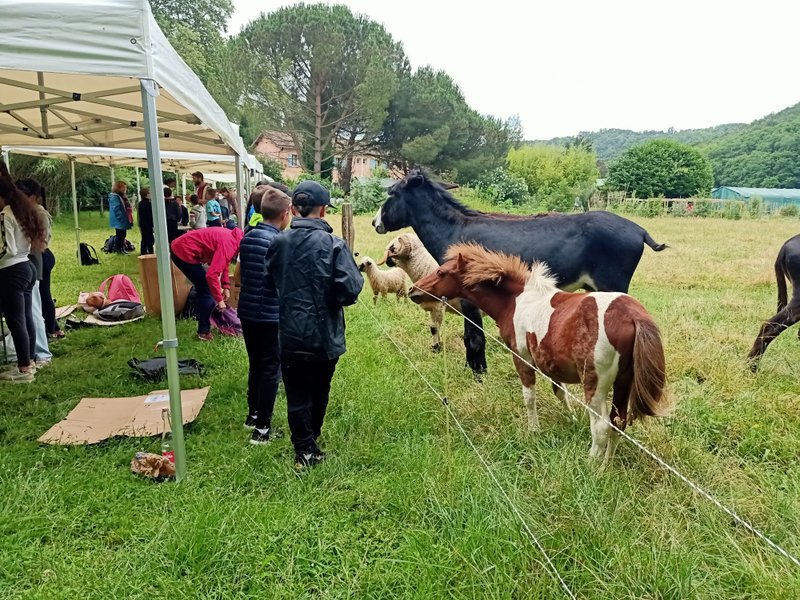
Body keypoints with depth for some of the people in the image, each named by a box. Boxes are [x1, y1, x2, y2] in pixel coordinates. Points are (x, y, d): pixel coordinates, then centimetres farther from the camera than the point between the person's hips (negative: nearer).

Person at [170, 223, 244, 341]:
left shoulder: (233, 238, 4)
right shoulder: (228, 244, -25)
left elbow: (224, 262, 17)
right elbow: (211, 274, -30)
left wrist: (226, 286, 9)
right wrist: (219, 299, -21)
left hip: (180, 247, 10)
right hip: (184, 252, -10)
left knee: (203, 288, 20)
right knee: (206, 290, -3)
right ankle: (204, 331, 6)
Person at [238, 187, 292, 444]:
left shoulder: (247, 238, 5)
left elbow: (239, 274, 13)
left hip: (247, 312, 8)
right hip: (270, 316, -8)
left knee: (255, 365, 21)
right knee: (271, 370, 3)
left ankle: (253, 414, 34)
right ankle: (262, 428, 8)